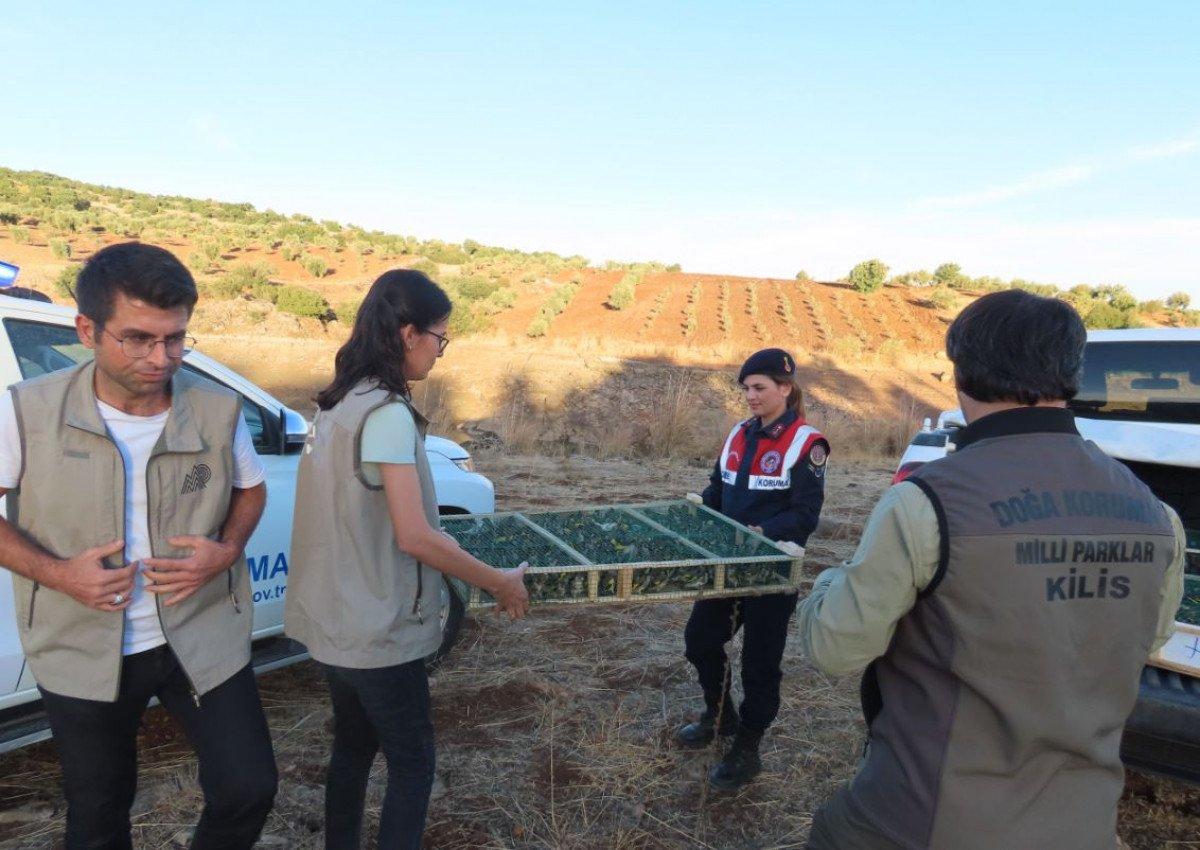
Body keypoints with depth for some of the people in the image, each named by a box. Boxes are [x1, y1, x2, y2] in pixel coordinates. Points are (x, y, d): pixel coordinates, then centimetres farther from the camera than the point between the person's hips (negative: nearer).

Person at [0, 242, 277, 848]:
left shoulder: (218, 410, -11)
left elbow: (250, 488, 6)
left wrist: (226, 551, -14)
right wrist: (55, 572, -18)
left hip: (204, 640, 1)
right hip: (84, 655, 0)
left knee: (248, 789, 3)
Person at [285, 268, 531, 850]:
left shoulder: (339, 403, 5)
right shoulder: (388, 413, -22)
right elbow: (414, 537, -25)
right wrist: (499, 583, -14)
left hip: (334, 620, 9)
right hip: (376, 630, -9)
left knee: (353, 747, 22)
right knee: (412, 765, 8)